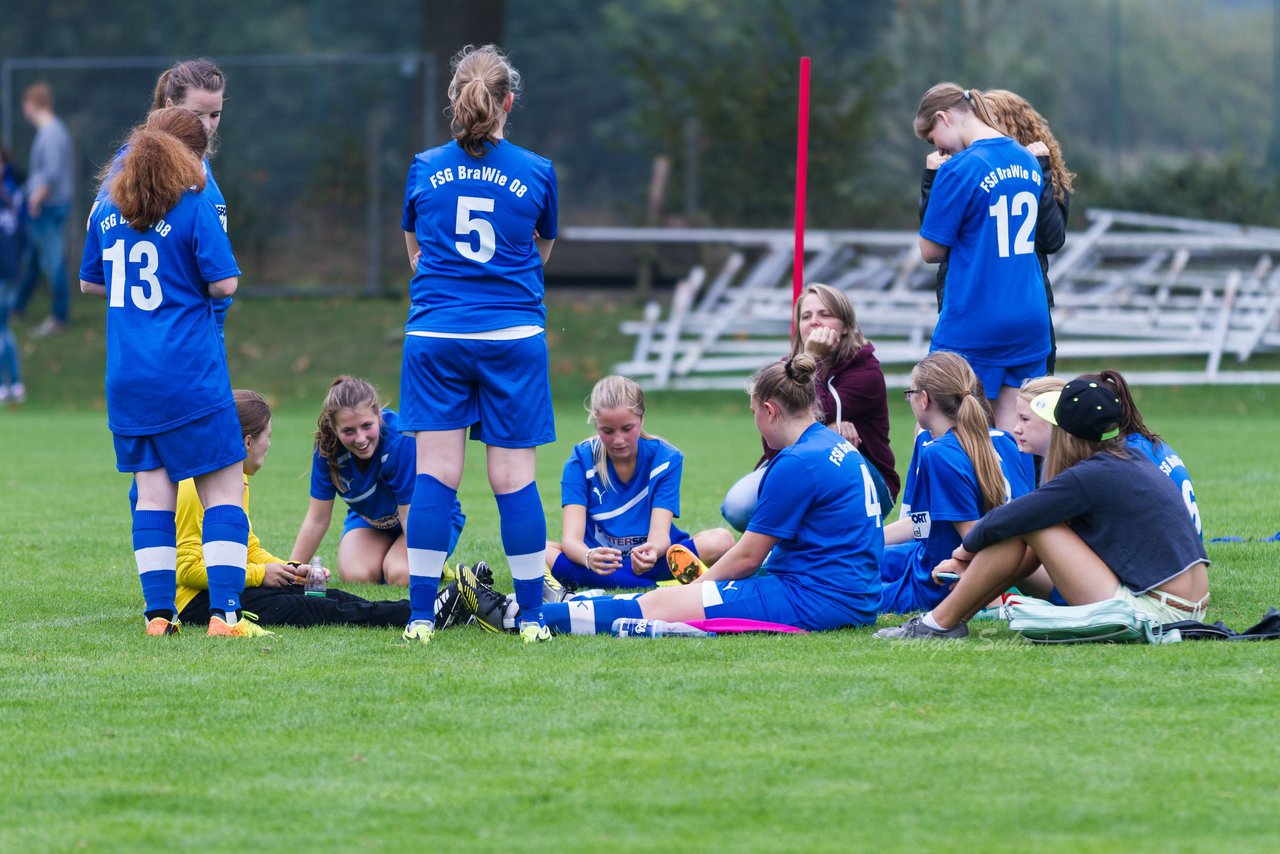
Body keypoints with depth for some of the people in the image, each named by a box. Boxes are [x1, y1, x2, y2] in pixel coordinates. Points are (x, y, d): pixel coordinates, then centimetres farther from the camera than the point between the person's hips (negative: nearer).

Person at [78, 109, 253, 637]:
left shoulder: (106, 214, 9)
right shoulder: (194, 208, -8)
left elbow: (89, 282, 20)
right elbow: (224, 282, -12)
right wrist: (190, 283, 9)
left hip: (127, 376, 5)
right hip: (191, 375, -5)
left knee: (153, 490, 9)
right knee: (224, 489, -2)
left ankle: (158, 613, 5)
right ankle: (223, 612, -13)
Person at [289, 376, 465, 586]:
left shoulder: (401, 440, -36)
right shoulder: (328, 446, -23)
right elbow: (317, 520, -14)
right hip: (370, 519, 4)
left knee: (400, 576, -30)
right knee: (354, 575, -25)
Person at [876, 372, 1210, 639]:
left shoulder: (1091, 477, -16)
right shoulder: (1131, 461, 12)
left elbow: (1002, 522, -9)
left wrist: (966, 550, 12)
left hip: (1153, 613, -9)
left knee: (1026, 525, -5)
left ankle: (941, 622, 5)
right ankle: (955, 615, 18)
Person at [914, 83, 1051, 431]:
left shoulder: (959, 169, -13)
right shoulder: (1029, 162, 9)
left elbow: (932, 251, -8)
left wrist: (934, 178, 1)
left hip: (972, 324, -7)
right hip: (1030, 321, 7)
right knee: (1012, 431, 6)